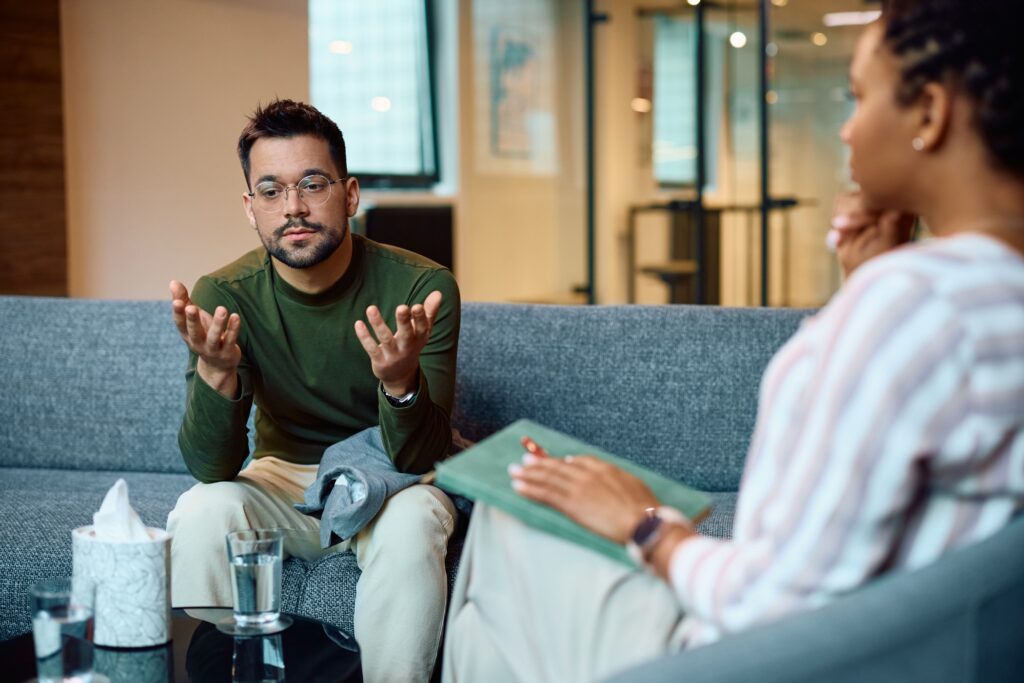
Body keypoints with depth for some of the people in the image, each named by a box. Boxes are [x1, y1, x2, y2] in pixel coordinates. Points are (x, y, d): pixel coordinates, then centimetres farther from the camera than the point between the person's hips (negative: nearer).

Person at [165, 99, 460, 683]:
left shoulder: (422, 287, -20)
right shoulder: (223, 295, -16)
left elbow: (420, 458, -23)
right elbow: (212, 468, -20)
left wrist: (402, 381, -45)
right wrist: (216, 373, -40)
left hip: (391, 480, -1)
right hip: (284, 476, 2)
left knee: (410, 525, -33)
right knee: (199, 514, -26)